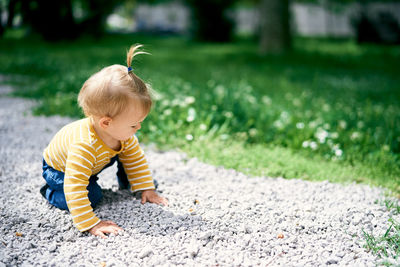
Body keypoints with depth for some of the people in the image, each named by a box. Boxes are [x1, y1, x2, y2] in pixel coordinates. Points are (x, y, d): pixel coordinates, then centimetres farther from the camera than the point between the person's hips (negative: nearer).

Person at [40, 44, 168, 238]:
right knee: (92, 197, -25)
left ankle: (126, 182, 24)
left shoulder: (123, 134, -23)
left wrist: (147, 188, -3)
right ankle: (51, 193, 0)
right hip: (58, 168, -6)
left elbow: (136, 159, -4)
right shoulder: (84, 146, -48)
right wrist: (90, 224, -50)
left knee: (126, 151, -2)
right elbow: (74, 188, -49)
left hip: (95, 163, 6)